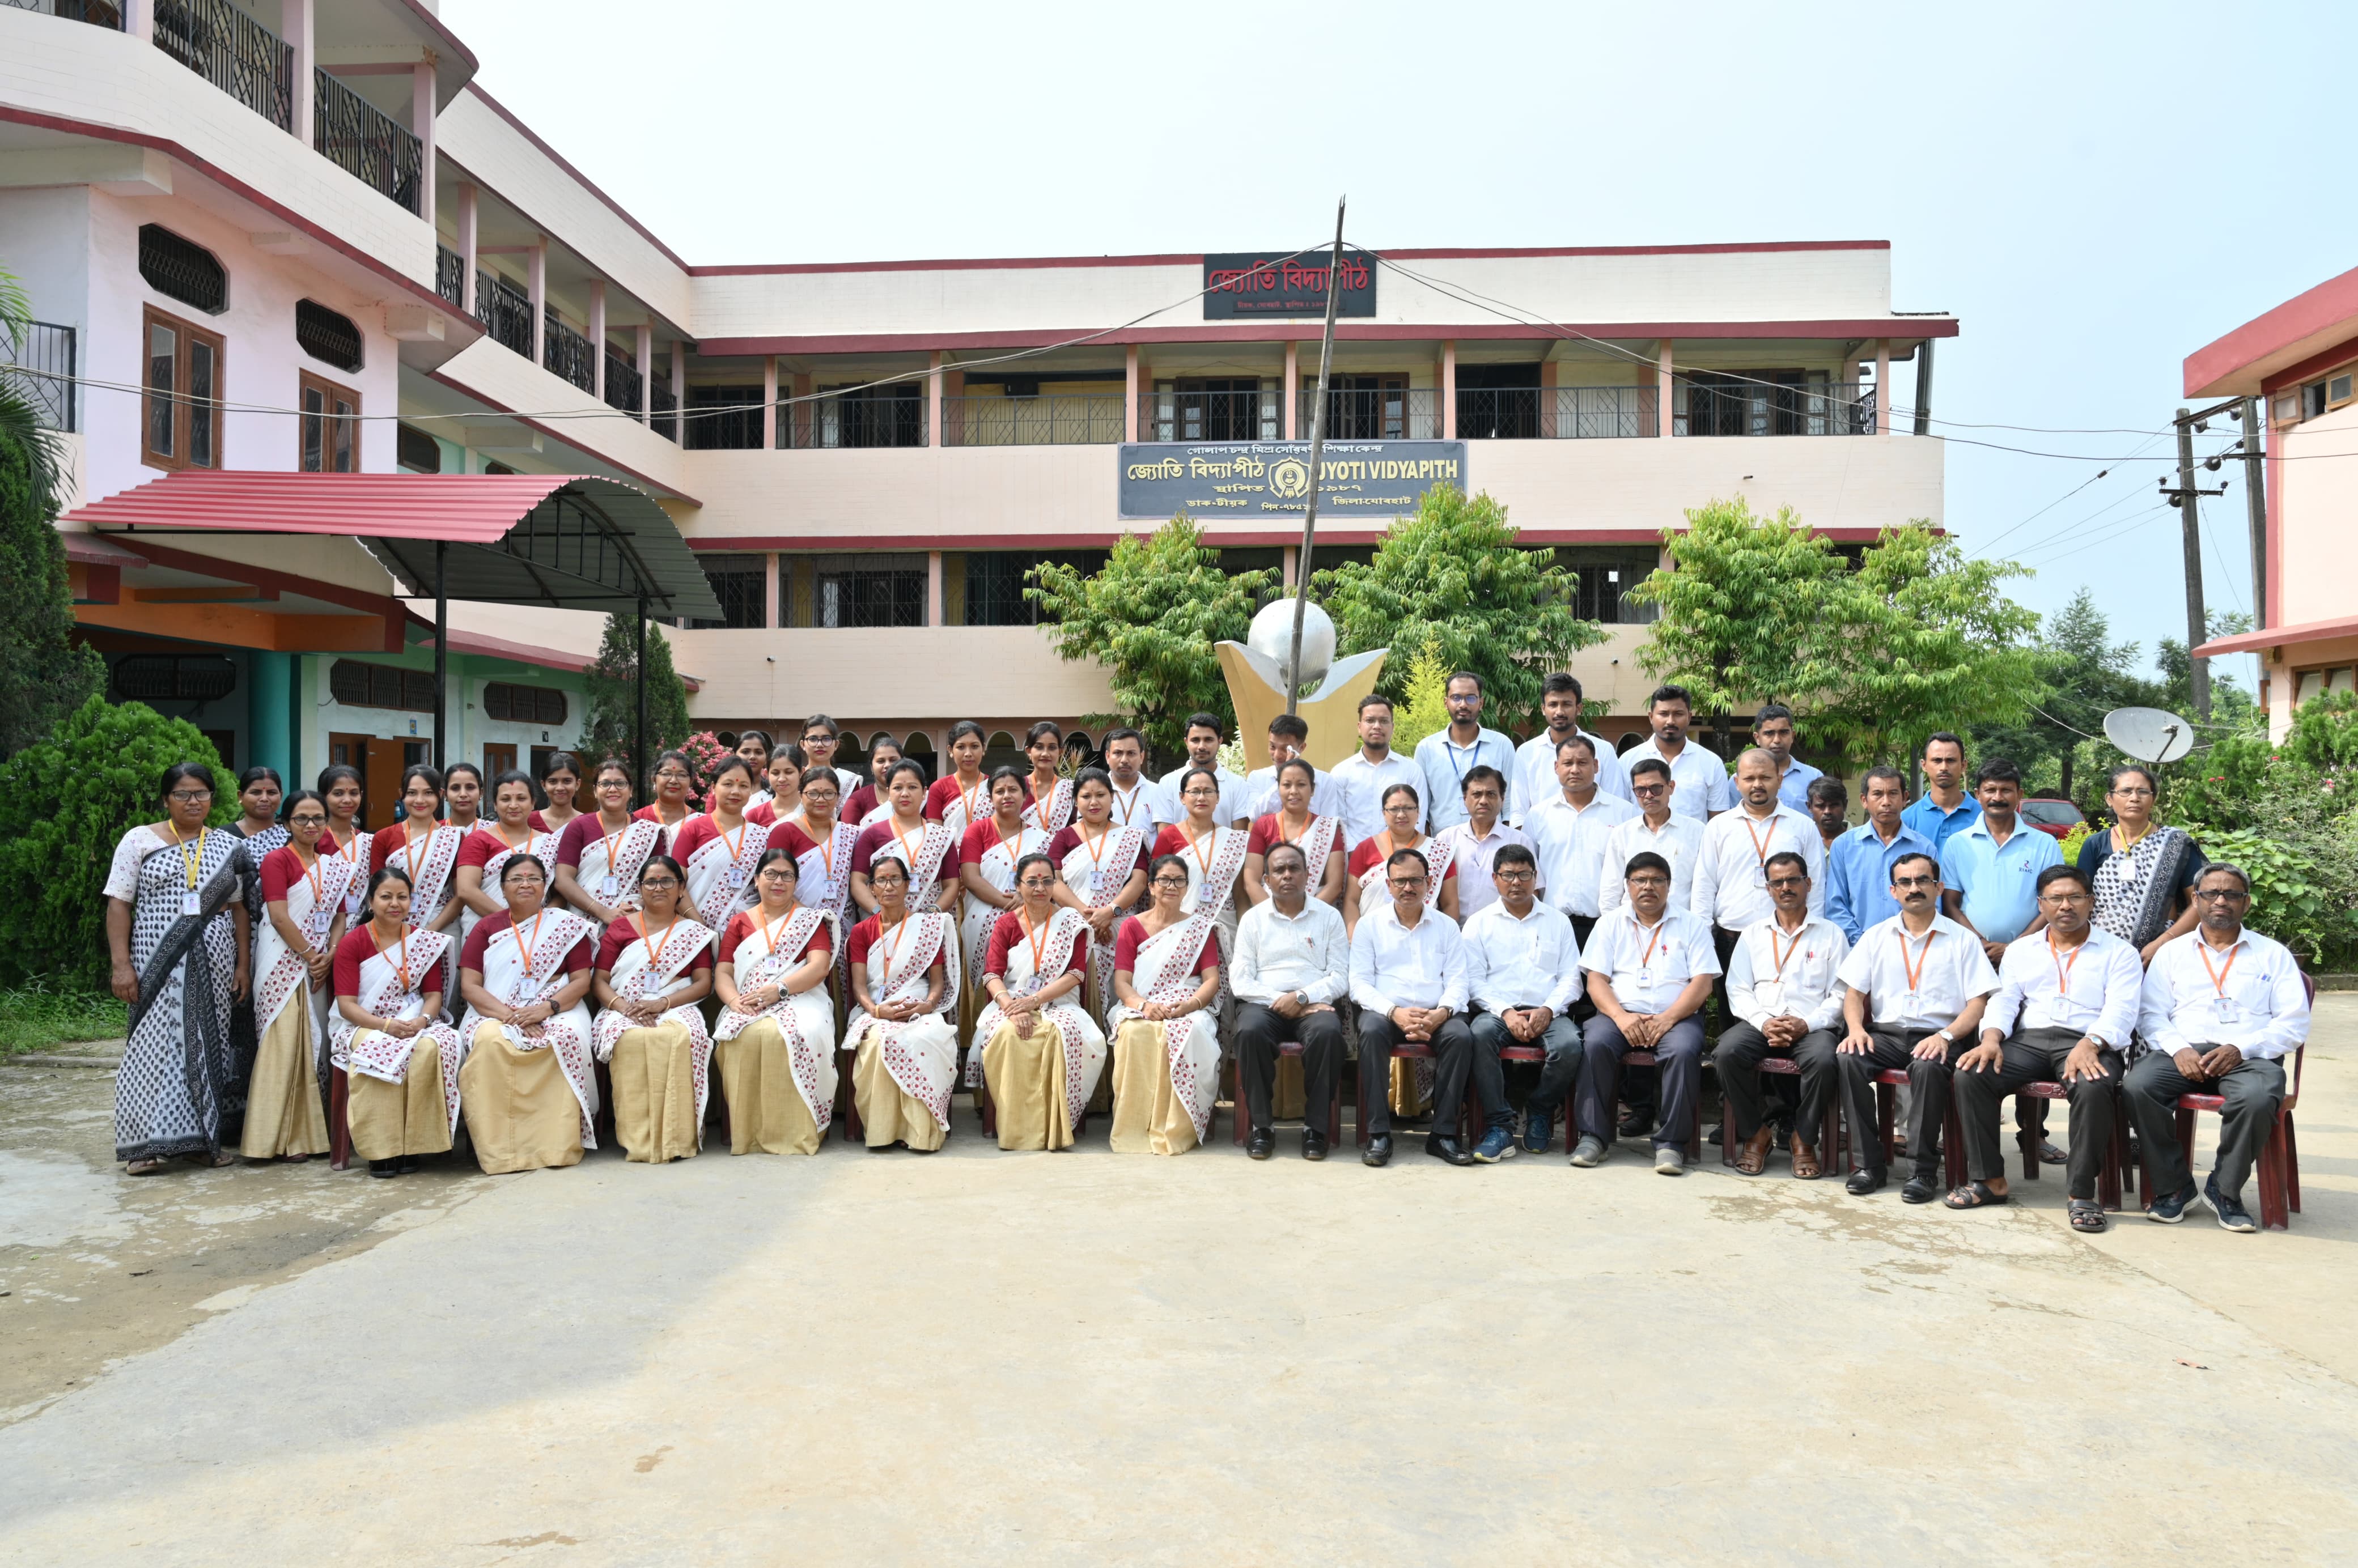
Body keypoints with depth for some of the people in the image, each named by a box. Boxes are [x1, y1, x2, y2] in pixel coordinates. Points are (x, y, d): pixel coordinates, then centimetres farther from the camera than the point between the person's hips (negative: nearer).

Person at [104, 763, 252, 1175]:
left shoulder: (227, 846, 9)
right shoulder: (140, 840, 2)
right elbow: (119, 904, -1)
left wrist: (243, 964, 5)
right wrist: (121, 963, -9)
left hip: (212, 964, 2)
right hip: (158, 962, -2)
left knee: (207, 1047, 4)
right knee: (155, 1045, -4)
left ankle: (204, 1137, 11)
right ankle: (148, 1142, 0)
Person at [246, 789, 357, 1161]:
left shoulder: (334, 866, 14)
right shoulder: (277, 859, -5)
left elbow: (339, 917, 11)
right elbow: (279, 917, -12)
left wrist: (329, 956, -5)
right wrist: (311, 956, -12)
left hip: (319, 965, 6)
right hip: (283, 963, -6)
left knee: (312, 1042, 7)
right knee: (283, 1043, -9)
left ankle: (304, 1133, 14)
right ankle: (277, 1137, -5)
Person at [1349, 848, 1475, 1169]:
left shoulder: (1447, 926, 14)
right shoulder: (1370, 925, 9)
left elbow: (1457, 982, 6)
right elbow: (1360, 984, 1)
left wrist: (1441, 1013, -16)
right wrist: (1395, 1012, -17)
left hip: (1435, 1014, 1)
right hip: (1386, 1011, -1)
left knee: (1461, 1035, -30)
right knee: (1371, 1031, -34)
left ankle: (1443, 1134, -21)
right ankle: (1378, 1134, -28)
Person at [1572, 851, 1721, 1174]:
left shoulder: (1691, 925, 12)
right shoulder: (1610, 924, 15)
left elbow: (1703, 982, 1)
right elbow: (1596, 980, 5)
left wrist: (1668, 1019, -15)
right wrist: (1621, 1016, -14)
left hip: (1676, 1017, -1)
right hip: (1620, 1014, 1)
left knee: (1684, 1051, -33)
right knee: (1595, 1044, -30)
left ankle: (1671, 1142, -24)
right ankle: (1593, 1136, -22)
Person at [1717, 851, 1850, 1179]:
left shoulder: (1830, 934, 13)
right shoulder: (1753, 934, 19)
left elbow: (1839, 995, 4)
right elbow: (1738, 990, 9)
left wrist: (1806, 1024, -13)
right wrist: (1764, 1022, -10)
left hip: (1810, 1026, -2)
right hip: (1759, 1023, 2)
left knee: (1823, 1060, -35)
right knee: (1726, 1053, -30)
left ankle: (1804, 1139, -12)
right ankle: (1756, 1133, -9)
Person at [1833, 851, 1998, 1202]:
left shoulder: (1961, 940, 8)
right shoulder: (1876, 936, 16)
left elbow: (1978, 1002, 0)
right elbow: (1854, 992, 12)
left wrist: (1946, 1036, -17)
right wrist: (1855, 1028, -10)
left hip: (1937, 1037, -3)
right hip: (1885, 1033, 3)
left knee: (1928, 1067, -37)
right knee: (1847, 1059, -28)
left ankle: (1925, 1169, -22)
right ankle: (1869, 1163, -19)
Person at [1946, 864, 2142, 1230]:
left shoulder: (2118, 953, 12)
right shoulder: (2020, 950, 22)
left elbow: (2120, 1011, -3)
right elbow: (2004, 999, 12)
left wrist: (2090, 1045, -24)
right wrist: (1991, 1038, -11)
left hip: (2087, 1045, -3)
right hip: (2028, 1039, 3)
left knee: (2094, 1088, -38)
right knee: (1969, 1075, -25)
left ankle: (2082, 1193, -25)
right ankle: (1989, 1180, -15)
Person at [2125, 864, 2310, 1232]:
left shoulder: (2274, 954, 16)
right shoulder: (2172, 952, 19)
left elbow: (2295, 1023, 5)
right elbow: (2150, 1014, 10)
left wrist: (2241, 1048, -12)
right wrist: (2178, 1049, -11)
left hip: (2249, 1056, -1)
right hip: (2183, 1052, 1)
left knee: (2257, 1098, -36)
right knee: (2137, 1087, -31)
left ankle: (2225, 1190, -12)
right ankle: (2174, 1186, -13)